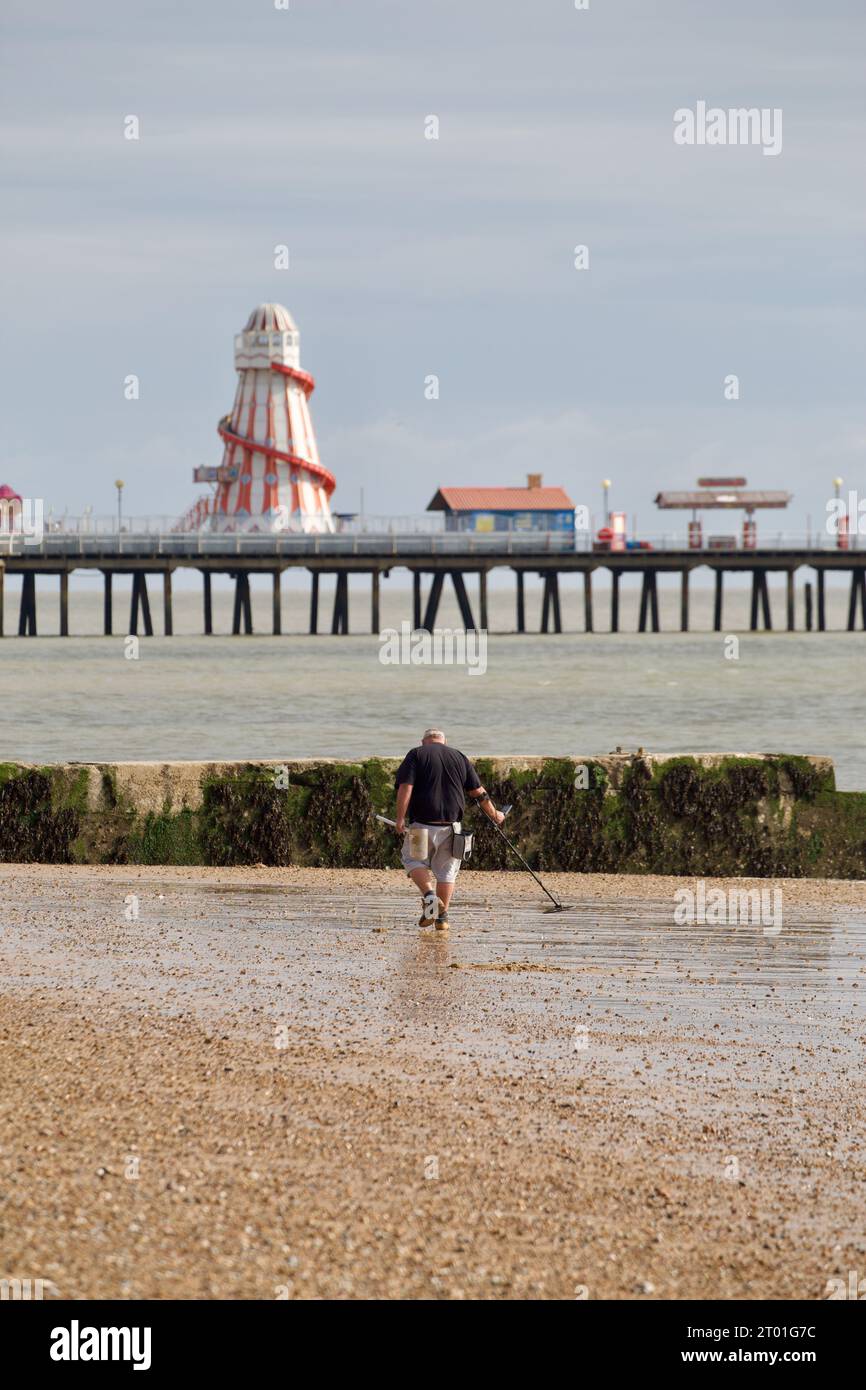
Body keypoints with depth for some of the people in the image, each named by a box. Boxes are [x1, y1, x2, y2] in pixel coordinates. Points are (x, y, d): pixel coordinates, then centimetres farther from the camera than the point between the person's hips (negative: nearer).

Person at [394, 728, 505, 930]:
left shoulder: (416, 755, 2)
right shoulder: (459, 757, 13)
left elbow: (405, 787, -11)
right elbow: (478, 792, 14)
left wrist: (400, 818, -12)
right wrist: (494, 815, 26)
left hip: (422, 823, -3)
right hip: (451, 825, 3)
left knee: (414, 860, 14)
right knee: (446, 870, 12)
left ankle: (429, 894, -10)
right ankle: (442, 916, 10)